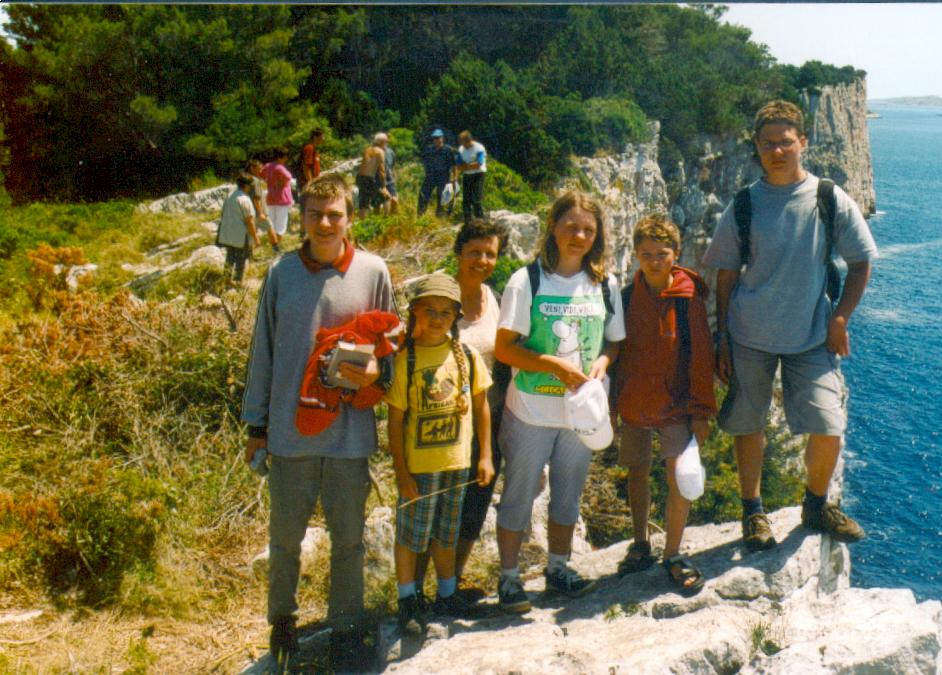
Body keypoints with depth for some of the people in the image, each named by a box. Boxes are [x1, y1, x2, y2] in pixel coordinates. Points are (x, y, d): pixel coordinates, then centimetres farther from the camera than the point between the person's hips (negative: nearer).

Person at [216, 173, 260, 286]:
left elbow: (224, 215, 13)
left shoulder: (229, 196, 4)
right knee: (240, 259, 7)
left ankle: (228, 279, 30)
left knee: (230, 256, 21)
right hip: (241, 236, -7)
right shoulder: (245, 200, -19)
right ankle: (238, 282, 15)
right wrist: (256, 238, -12)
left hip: (227, 234, 7)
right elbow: (249, 221, -19)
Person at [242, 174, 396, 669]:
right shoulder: (281, 273, -1)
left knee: (348, 538, 13)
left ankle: (345, 623, 32)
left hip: (350, 430, -1)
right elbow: (263, 351, 5)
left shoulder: (373, 272, -3)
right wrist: (255, 424, 8)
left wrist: (374, 371, -15)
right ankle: (282, 619, 37)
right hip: (290, 429, 1)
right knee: (285, 536, 14)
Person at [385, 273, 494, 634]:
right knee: (410, 533, 7)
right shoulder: (405, 359, -11)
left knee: (446, 533, 18)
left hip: (457, 462, 3)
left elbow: (481, 406, 8)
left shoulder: (466, 354, -1)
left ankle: (447, 594, 35)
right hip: (418, 465, -3)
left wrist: (485, 456, 6)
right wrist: (401, 472, -12)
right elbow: (395, 420, -9)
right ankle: (407, 600, 25)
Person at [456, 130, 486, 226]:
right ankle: (467, 221, 12)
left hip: (478, 175, -6)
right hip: (466, 176, 6)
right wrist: (471, 165, -10)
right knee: (466, 200, 5)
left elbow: (478, 164, -18)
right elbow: (458, 165, 7)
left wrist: (466, 166, -9)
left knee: (476, 199, -12)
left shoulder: (479, 148, -9)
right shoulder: (461, 149, 10)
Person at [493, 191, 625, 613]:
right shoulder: (527, 281, -10)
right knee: (518, 496, 6)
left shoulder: (605, 285, 3)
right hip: (531, 412, -4)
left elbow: (616, 340, 11)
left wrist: (602, 362, -11)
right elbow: (504, 348, -12)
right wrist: (554, 365, -23)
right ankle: (509, 578, 21)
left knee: (568, 495, 17)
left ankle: (558, 568, 36)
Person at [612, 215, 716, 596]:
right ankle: (640, 546, 30)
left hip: (676, 404, -3)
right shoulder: (626, 298, 0)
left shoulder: (689, 298, -7)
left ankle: (673, 555, 6)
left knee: (679, 475, -10)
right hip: (633, 403, 3)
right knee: (637, 474, 13)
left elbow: (701, 358, -4)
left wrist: (702, 411, -5)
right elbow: (615, 352, 7)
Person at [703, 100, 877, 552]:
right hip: (750, 338, 1)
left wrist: (840, 318, -3)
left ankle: (816, 505, 23)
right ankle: (753, 512, 28)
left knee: (828, 430, -5)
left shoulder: (831, 200, -3)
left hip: (813, 338, 0)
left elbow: (861, 262, 6)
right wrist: (722, 339, 0)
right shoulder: (744, 205, -1)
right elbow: (726, 276, 4)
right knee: (749, 426, 8)